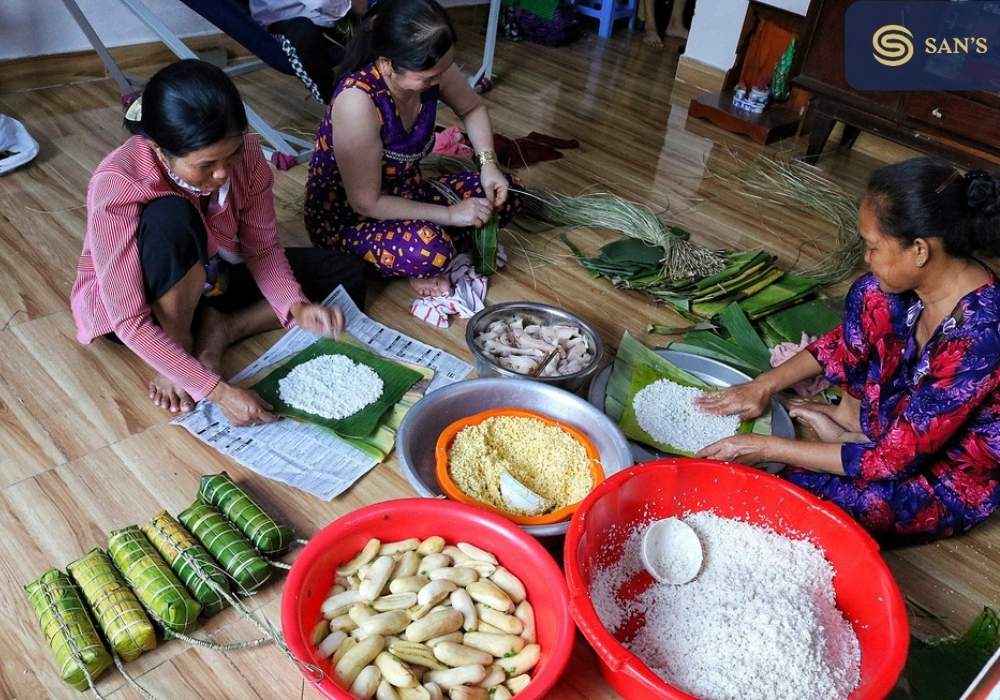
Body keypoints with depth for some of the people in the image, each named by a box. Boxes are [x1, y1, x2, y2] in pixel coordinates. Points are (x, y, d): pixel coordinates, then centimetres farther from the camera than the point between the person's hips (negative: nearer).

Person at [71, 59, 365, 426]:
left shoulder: (245, 153, -23)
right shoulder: (116, 187, -35)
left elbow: (262, 248, -12)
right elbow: (130, 323, -34)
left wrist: (297, 307, -31)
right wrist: (217, 390, -40)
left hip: (209, 276, 5)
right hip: (143, 303, -5)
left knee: (346, 275, -6)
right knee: (171, 217, -39)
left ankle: (219, 332, -13)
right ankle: (177, 353, -17)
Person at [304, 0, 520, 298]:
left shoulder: (430, 69, -15)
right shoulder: (358, 101, -34)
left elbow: (472, 108, 7)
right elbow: (366, 203, -28)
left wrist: (488, 163, -9)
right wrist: (449, 215, -24)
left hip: (402, 193, 7)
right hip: (344, 217, -7)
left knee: (504, 194, -1)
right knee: (430, 251, -35)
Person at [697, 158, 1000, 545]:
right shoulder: (929, 278, -17)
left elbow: (890, 461, -31)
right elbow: (848, 342, 2)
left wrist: (766, 449, -26)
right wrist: (764, 385, -4)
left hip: (955, 480, -7)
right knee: (869, 296, 0)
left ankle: (854, 430, 6)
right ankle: (853, 418, 3)